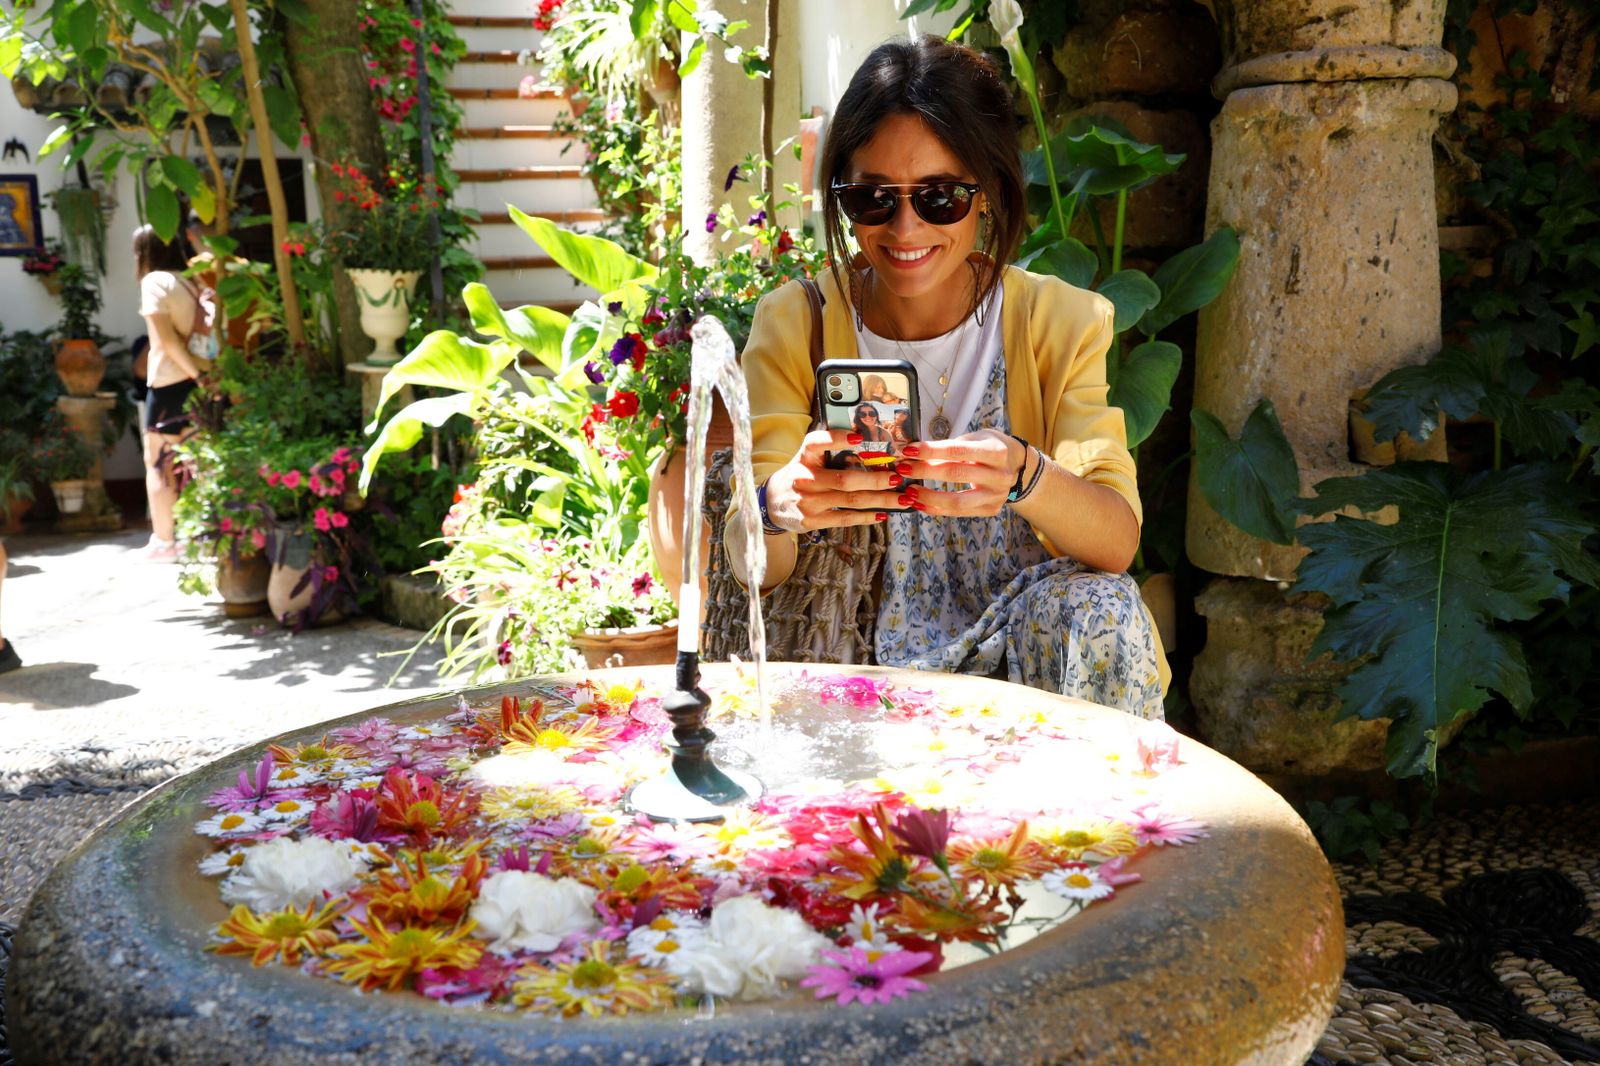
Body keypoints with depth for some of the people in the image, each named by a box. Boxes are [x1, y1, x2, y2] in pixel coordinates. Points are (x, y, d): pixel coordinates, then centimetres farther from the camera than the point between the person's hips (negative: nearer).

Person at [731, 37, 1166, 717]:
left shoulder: (1065, 324, -2)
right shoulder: (792, 324, -3)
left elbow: (1118, 543, -14)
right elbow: (752, 569, -11)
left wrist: (1024, 476, -37)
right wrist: (779, 507, -36)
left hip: (1026, 652, 0)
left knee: (1097, 607, -30)